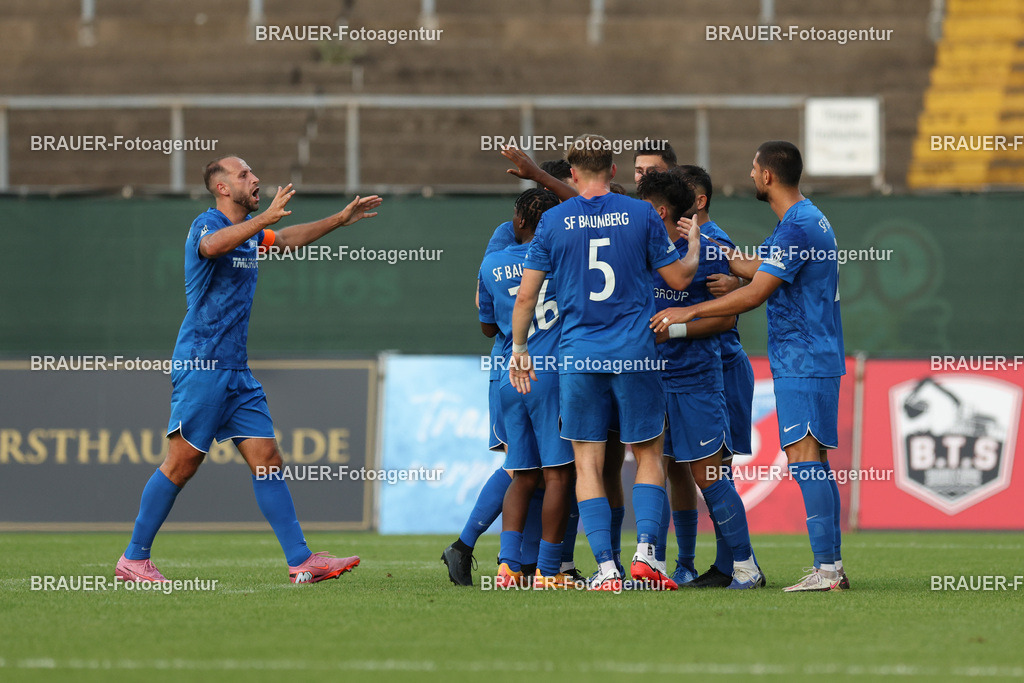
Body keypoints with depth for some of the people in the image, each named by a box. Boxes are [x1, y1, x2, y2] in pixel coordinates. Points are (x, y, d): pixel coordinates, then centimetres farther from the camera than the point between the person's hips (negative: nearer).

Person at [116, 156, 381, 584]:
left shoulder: (248, 231, 17)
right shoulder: (207, 224, -10)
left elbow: (288, 239, 38)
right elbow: (212, 245, -36)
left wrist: (340, 220, 37)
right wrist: (264, 218, -45)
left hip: (236, 370, 9)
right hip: (201, 364, -9)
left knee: (267, 460, 2)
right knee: (182, 463, -7)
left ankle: (300, 561, 0)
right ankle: (133, 560, 2)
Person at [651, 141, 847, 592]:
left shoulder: (796, 228, -17)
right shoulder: (808, 219, 16)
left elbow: (756, 292, -20)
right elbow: (758, 268, 26)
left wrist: (688, 313, -14)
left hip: (802, 363, -10)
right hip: (813, 362, 10)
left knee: (804, 459, -12)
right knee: (814, 463, 10)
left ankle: (826, 568, -16)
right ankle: (833, 566, 10)